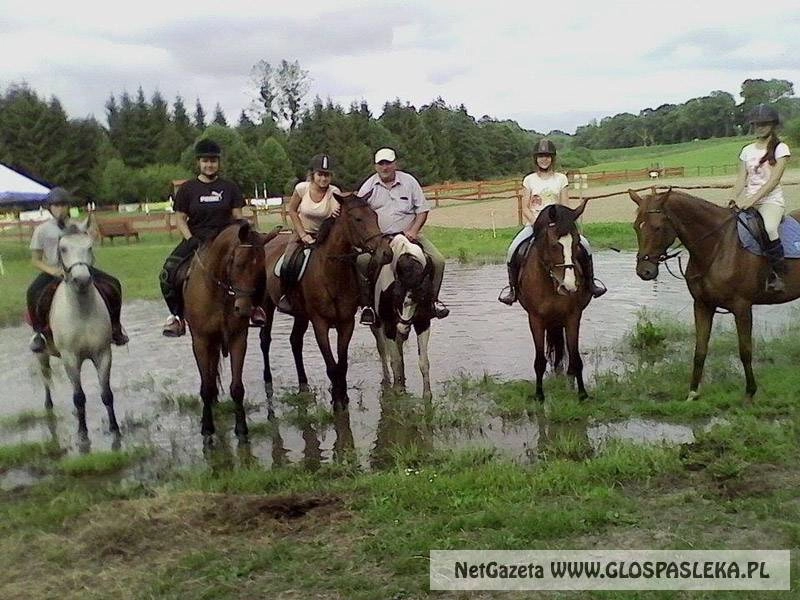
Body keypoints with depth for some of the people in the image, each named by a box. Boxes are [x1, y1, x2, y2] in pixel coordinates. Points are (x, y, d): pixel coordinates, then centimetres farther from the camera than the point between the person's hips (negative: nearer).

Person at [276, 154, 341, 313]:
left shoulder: (334, 192, -13)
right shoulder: (302, 188, -12)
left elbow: (335, 218, -25)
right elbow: (291, 210, 0)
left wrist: (335, 215, -51)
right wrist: (303, 235, -8)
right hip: (302, 233, 0)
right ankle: (285, 296, 4)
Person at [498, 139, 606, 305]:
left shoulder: (561, 179, 8)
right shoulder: (529, 180, 7)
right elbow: (525, 208, 2)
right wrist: (536, 223, -15)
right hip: (534, 224, 0)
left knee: (584, 244, -22)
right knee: (513, 249, -27)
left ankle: (590, 281, -3)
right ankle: (512, 286, -8)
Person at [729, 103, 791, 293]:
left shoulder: (780, 148, 0)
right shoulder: (747, 151, 15)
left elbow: (774, 180, -11)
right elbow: (741, 179, 8)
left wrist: (754, 199, -23)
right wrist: (732, 199, -10)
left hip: (772, 200, -6)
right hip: (750, 203, 6)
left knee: (769, 229, -37)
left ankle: (778, 274, -23)